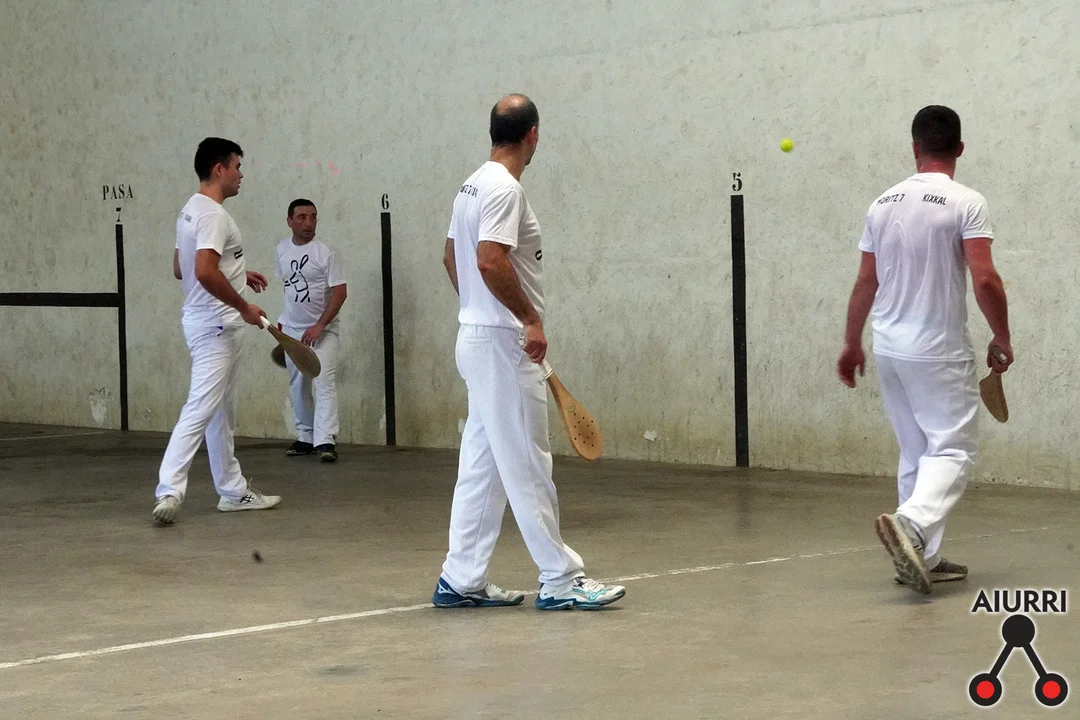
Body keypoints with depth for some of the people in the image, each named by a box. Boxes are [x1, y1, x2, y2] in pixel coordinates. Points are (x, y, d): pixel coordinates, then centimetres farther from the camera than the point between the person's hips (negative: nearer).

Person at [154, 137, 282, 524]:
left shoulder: (190, 212, 13)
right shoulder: (213, 214, -18)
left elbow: (180, 269, 22)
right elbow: (205, 272, -30)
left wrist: (238, 275, 22)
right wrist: (244, 307, -21)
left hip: (206, 322, 11)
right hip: (216, 325, -11)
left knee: (221, 412, 15)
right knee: (200, 409, -13)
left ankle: (234, 490, 22)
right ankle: (169, 490, -17)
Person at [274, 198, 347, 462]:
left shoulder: (325, 252, -13)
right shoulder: (282, 249, 5)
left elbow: (340, 292, -16)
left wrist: (319, 326, -22)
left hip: (321, 330, -6)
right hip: (292, 329, 6)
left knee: (324, 383, -15)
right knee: (298, 386, 11)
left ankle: (325, 441, -21)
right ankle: (306, 437, 21)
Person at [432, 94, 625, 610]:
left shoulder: (474, 185, 14)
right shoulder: (505, 188, -16)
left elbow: (452, 258, 23)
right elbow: (491, 260, -27)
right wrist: (531, 319, -20)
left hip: (475, 334, 10)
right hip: (503, 343, -10)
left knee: (481, 466, 12)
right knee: (527, 466, -5)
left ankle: (461, 581, 14)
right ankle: (559, 580, 1)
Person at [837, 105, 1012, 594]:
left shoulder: (883, 204, 7)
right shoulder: (966, 204, -10)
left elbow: (866, 283, 11)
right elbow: (985, 280, -17)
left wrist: (851, 343, 21)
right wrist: (1002, 339, -4)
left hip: (889, 349, 6)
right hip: (941, 352, -6)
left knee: (917, 453, 13)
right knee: (954, 450, -2)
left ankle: (922, 558, 14)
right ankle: (910, 522, -26)